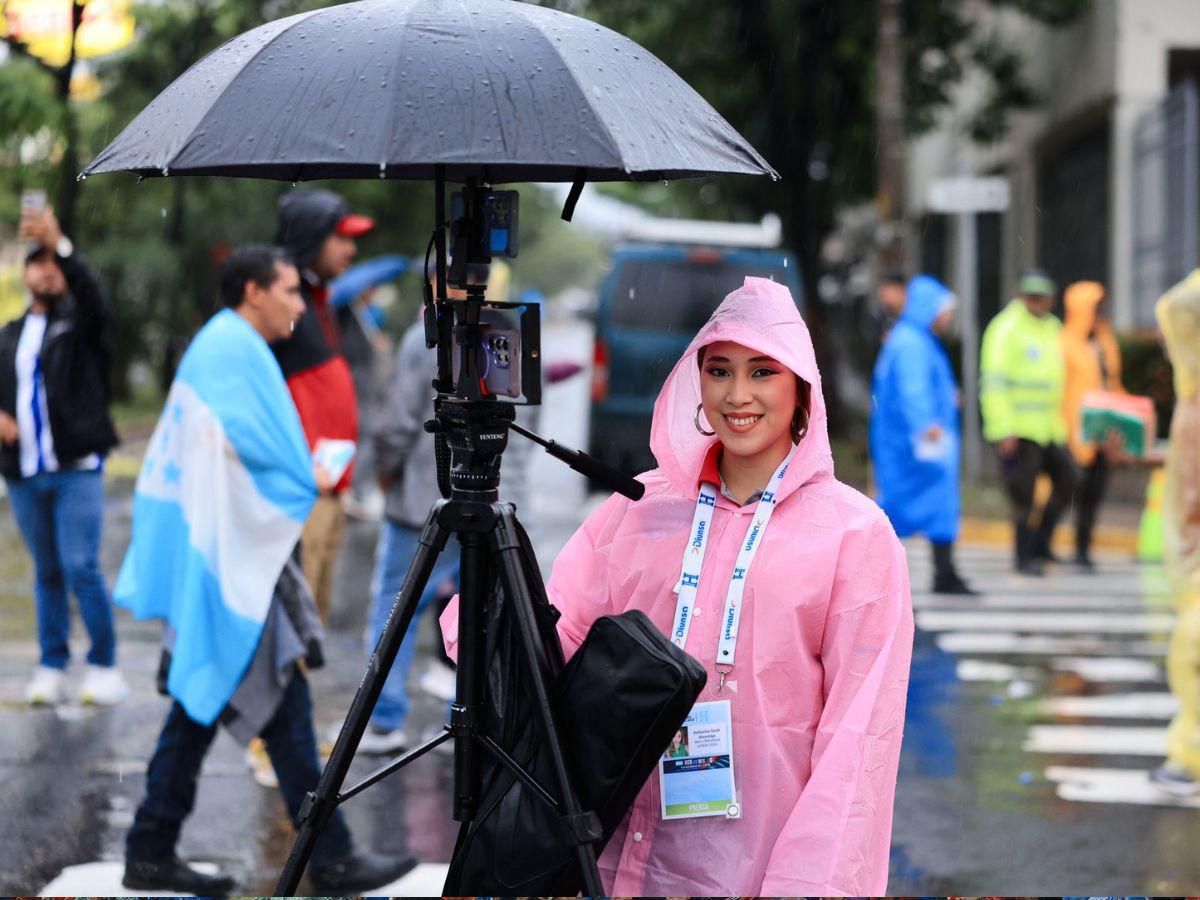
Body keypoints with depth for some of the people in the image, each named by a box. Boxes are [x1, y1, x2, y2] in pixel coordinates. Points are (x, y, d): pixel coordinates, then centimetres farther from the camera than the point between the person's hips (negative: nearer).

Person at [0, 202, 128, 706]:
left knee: (81, 569, -11)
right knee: (46, 573, 8)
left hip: (76, 469, -4)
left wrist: (61, 245, -35)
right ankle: (51, 670, 12)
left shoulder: (80, 323, 3)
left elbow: (92, 295, -19)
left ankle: (105, 668, -3)